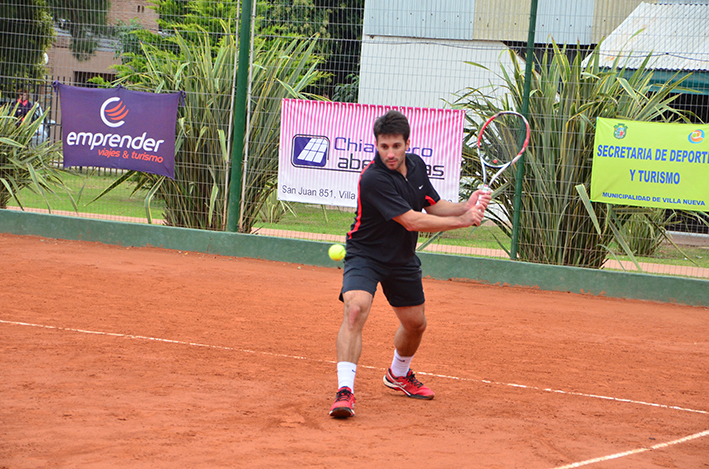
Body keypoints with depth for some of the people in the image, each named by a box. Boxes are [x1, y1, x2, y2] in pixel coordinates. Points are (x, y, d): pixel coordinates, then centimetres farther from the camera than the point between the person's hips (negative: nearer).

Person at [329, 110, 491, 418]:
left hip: (402, 259, 7)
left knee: (415, 324, 17)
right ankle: (345, 391, -34)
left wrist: (466, 205, -12)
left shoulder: (416, 165, -4)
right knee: (355, 310, -31)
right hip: (365, 255, -7)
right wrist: (464, 220, -26)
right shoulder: (374, 178, -29)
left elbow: (434, 206, 8)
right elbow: (412, 221, -30)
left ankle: (398, 375, 47)